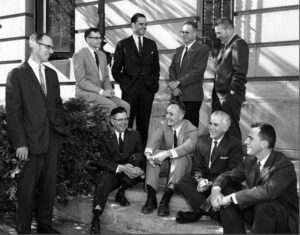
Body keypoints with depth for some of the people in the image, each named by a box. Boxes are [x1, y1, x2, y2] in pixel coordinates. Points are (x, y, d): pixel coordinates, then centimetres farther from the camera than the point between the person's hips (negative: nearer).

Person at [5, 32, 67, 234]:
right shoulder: (17, 74, -3)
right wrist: (20, 143, -13)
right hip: (31, 140, -5)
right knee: (27, 187, 4)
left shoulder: (52, 74, 14)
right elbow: (13, 111, -7)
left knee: (49, 185, 11)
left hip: (52, 138, 5)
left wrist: (61, 130, 6)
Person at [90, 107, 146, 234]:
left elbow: (143, 157, 2)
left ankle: (121, 191, -13)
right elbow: (102, 161, -10)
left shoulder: (135, 135, 9)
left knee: (137, 157, -25)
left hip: (130, 175, 2)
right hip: (113, 172, -2)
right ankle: (96, 217, -49)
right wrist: (121, 168, -26)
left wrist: (141, 170, -21)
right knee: (104, 178, -34)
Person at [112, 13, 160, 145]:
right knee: (126, 122, -2)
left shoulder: (151, 44, 14)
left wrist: (155, 82, 5)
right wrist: (122, 83, -2)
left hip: (148, 89, 3)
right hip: (129, 89, -2)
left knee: (144, 123, 5)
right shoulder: (123, 44, 5)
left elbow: (156, 67, 16)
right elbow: (116, 69, 5)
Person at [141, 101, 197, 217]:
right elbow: (154, 138, -18)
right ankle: (151, 198, -31)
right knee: (153, 153, -28)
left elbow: (189, 146, -32)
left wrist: (167, 153, -46)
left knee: (180, 158, -36)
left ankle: (165, 201, -40)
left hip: (183, 164, -3)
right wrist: (148, 153, -40)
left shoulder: (191, 129, -12)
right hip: (164, 161, 3)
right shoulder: (163, 124, 0)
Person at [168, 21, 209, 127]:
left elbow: (198, 71, -12)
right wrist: (173, 86, -4)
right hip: (176, 95, 6)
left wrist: (178, 82, -13)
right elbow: (172, 69, 14)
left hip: (191, 96, -6)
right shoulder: (179, 50, 21)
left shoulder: (202, 48, -2)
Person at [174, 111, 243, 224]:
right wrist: (200, 179, -14)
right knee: (181, 184, -21)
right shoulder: (202, 140, 11)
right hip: (203, 179, 5)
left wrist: (211, 183, -22)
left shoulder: (234, 143, -5)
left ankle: (199, 212, -19)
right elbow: (196, 166, 9)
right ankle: (211, 210, -24)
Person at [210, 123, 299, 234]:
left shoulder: (284, 166, -23)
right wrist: (216, 189, -19)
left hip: (286, 221, -6)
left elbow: (267, 191, -39)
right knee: (225, 202, -12)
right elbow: (228, 176, 6)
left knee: (263, 204, -36)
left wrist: (231, 198, -36)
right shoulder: (250, 160, 0)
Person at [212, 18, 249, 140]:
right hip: (219, 95, 9)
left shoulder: (238, 44, -8)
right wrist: (215, 93, 15)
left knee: (231, 128, -5)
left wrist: (233, 91, -18)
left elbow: (240, 71, -17)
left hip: (230, 95, -9)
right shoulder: (225, 46, 21)